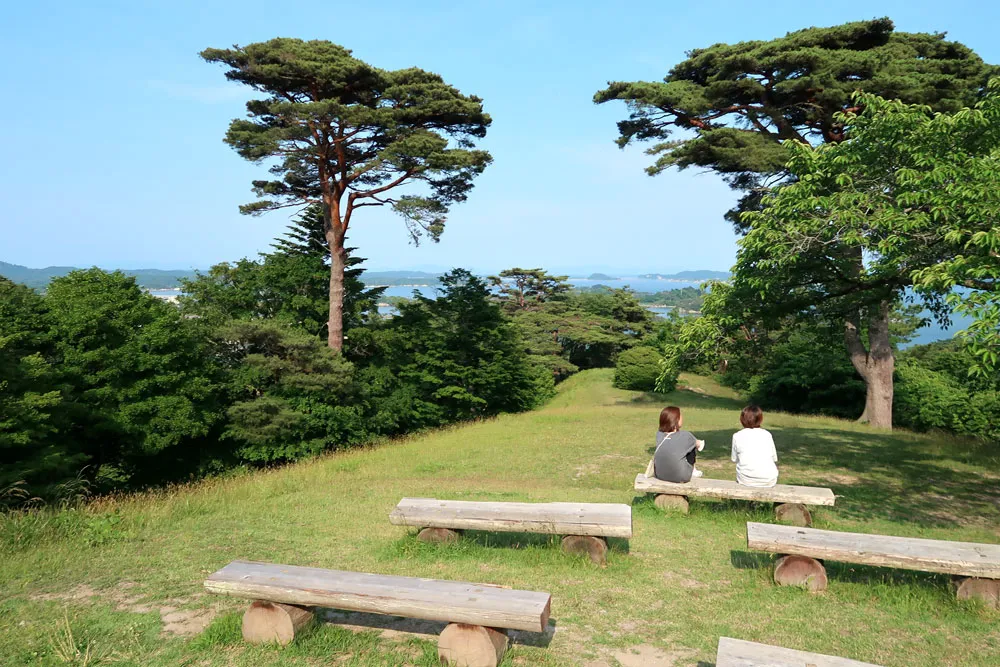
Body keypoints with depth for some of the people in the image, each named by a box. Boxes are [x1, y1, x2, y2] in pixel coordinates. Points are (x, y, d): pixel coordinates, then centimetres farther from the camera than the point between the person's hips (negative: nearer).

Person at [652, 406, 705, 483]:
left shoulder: (659, 435, -3)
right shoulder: (685, 436, -13)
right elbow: (698, 444, 11)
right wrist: (699, 443, 36)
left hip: (659, 475, 4)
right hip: (680, 478, -4)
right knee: (692, 446, 13)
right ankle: (692, 471, 33)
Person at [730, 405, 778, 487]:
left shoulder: (737, 436, 1)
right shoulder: (767, 434, 4)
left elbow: (734, 460, 7)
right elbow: (774, 459, 9)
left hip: (746, 480, -1)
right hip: (769, 481, 1)